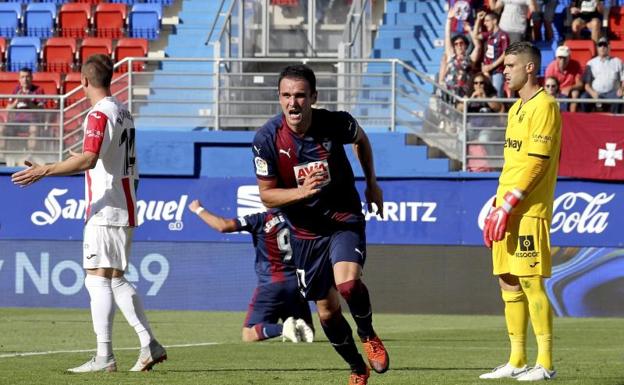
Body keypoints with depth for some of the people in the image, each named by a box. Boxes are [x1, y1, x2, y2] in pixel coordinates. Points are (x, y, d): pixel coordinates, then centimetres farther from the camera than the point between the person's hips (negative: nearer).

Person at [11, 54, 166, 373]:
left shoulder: (100, 114, -13)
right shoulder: (123, 113, 16)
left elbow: (88, 158, -26)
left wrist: (44, 171, -28)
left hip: (105, 211, -9)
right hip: (125, 209, 9)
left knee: (98, 279, -10)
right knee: (115, 280, 14)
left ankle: (104, 357, -14)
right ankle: (150, 345, 11)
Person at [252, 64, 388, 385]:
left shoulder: (336, 123, -17)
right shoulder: (267, 139, -17)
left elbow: (361, 140, 9)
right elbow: (267, 195, -10)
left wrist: (372, 183, 13)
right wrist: (303, 191, -28)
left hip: (345, 220, -2)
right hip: (306, 231, 2)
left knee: (348, 283, -28)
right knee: (327, 311, 8)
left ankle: (368, 335, 2)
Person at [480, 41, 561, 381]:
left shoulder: (544, 106, -10)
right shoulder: (516, 109, 19)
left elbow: (536, 162, -17)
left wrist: (508, 206, -19)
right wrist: (497, 206, 17)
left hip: (529, 210, -9)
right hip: (509, 209, 9)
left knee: (531, 282, -10)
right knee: (509, 283, 9)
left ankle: (545, 363, -7)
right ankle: (517, 361, 14)